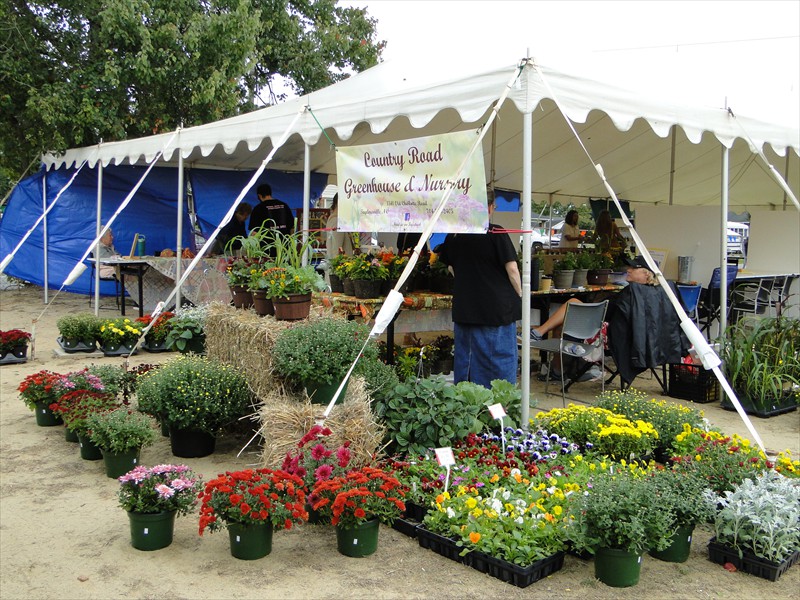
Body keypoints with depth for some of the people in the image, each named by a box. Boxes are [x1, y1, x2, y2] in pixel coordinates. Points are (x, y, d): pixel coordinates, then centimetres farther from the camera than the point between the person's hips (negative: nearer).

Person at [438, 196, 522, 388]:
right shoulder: (496, 233, -11)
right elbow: (511, 268, -12)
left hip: (463, 308, 5)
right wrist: (520, 294, 1)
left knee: (465, 358, 13)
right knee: (501, 358, 4)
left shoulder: (453, 235, 5)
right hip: (497, 307, -5)